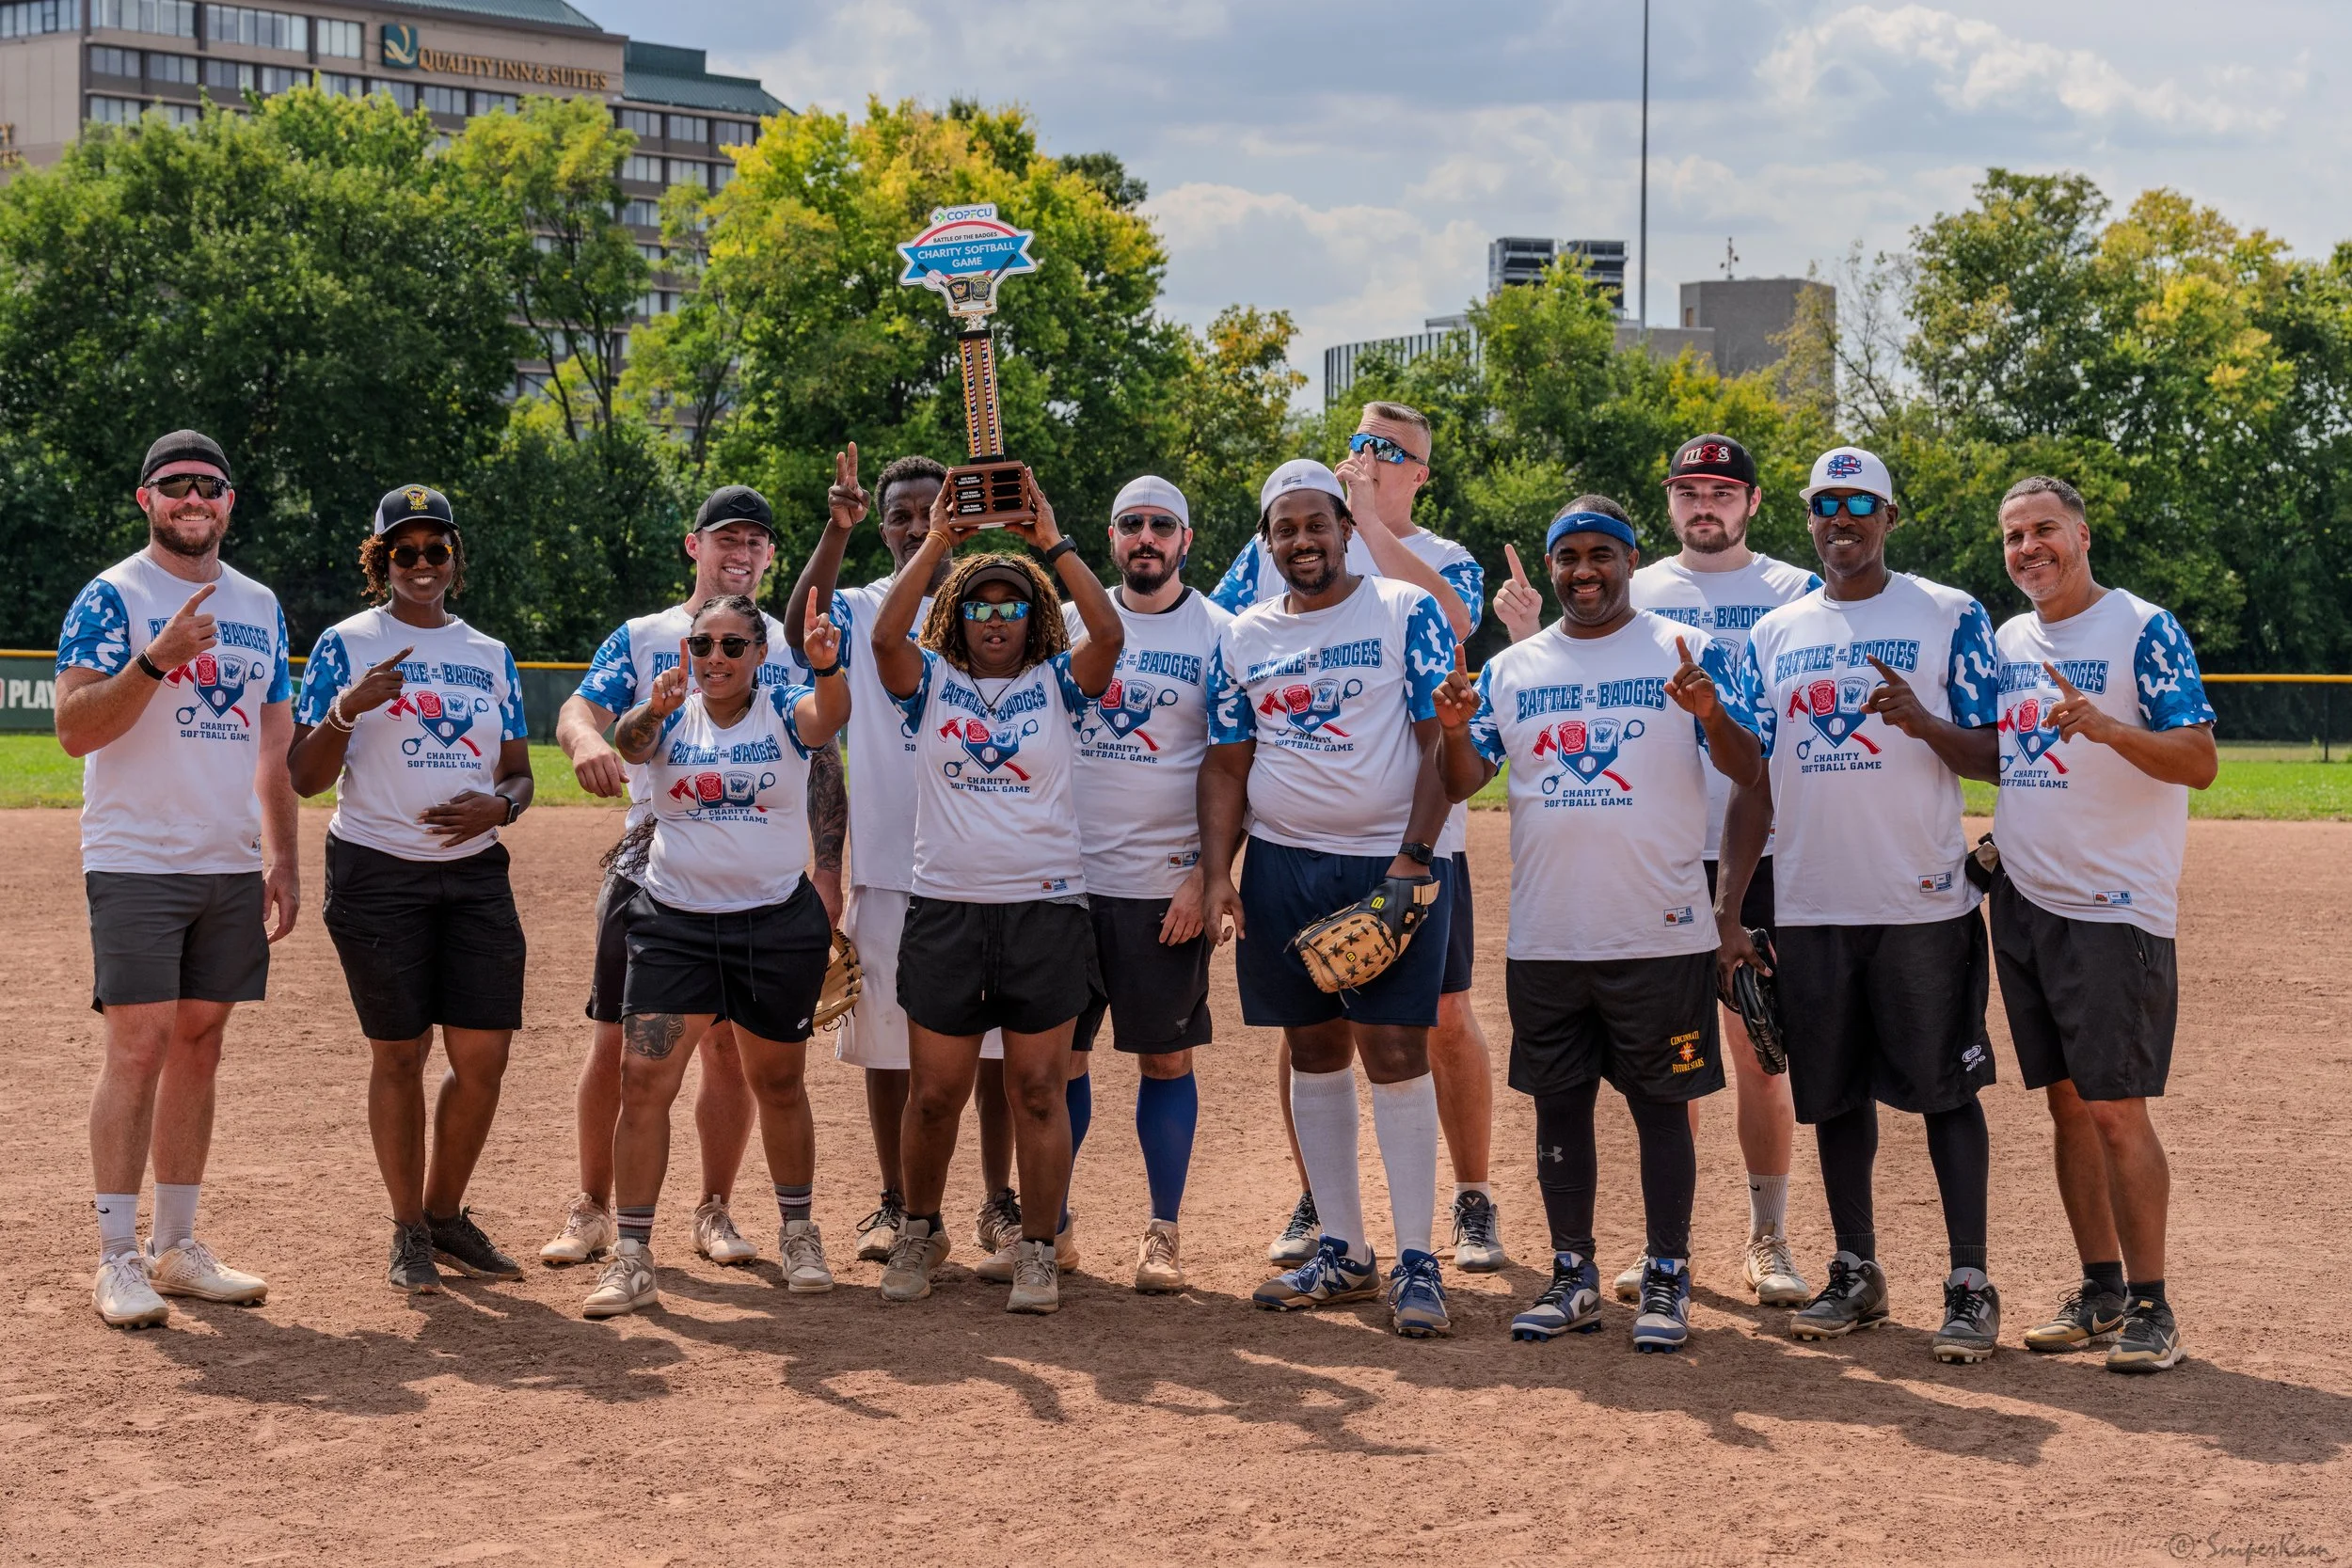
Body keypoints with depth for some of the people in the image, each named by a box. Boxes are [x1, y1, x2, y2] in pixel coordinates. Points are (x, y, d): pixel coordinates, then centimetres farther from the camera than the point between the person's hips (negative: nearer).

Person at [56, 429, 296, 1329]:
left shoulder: (259, 607, 15)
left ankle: (176, 1246, 15)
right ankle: (116, 1261, -5)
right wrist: (157, 658, -25)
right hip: (136, 860, -6)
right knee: (140, 1044, -10)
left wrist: (281, 860, 11)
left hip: (232, 866, 6)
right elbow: (74, 729, -12)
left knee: (200, 1043, 8)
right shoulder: (112, 597, -3)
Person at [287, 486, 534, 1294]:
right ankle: (409, 1232, 14)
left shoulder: (490, 655, 13)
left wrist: (499, 805, -7)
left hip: (475, 874, 4)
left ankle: (446, 1214, 19)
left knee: (483, 1056, -1)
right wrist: (348, 709, -21)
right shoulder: (346, 645, 1)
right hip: (376, 871, -4)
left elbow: (519, 772, 16)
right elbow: (304, 777, -3)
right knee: (399, 1052, 0)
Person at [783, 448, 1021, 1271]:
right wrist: (836, 530, -31)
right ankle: (897, 1203, 18)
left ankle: (998, 1204, 13)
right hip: (886, 865, 0)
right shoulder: (859, 612, 5)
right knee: (887, 1041, 6)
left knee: (995, 1043, 3)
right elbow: (800, 629, -19)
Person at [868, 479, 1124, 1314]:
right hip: (944, 910, 1)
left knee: (1039, 1090, 1)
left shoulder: (1056, 684, 6)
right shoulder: (931, 684, 8)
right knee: (934, 1092, 6)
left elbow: (1108, 633, -12)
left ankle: (1038, 1251, 11)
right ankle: (920, 1232, 26)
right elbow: (886, 635, -11)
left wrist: (1053, 542, -13)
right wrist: (936, 543, -13)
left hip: (1045, 908, -1)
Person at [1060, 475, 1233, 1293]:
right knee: (1058, 1052, 5)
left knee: (1166, 1058, 3)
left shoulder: (1219, 634, 1)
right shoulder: (1068, 621, 9)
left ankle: (1163, 1230, 11)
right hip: (1067, 877, 3)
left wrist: (1206, 877, -11)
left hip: (1165, 886, -2)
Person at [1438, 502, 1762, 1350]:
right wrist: (1454, 728, -17)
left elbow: (1748, 770, -9)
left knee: (1661, 1106, 2)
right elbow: (1464, 782, 5)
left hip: (1659, 936, -3)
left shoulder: (1686, 653, -1)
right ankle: (1573, 1278, 20)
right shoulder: (1512, 669, 10)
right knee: (1558, 1106, 10)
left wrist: (1711, 714, -30)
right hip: (1544, 939, 4)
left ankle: (1667, 1281, 11)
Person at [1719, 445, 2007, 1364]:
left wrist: (1922, 722, -23)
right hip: (1810, 907, 4)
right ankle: (1857, 1273, 22)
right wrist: (1728, 910, 5)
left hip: (1925, 905, -4)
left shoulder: (1949, 617, 1)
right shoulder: (1774, 636, 12)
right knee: (1833, 1094, 10)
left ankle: (1970, 1285, 3)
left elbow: (1996, 758, -4)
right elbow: (1753, 781, 11)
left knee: (1945, 1090, -2)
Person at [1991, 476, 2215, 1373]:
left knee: (2116, 1111, -8)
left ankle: (2151, 1307, 1)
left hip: (2114, 908, -6)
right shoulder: (2006, 643, 13)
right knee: (2067, 1106, 10)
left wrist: (2107, 726, -31)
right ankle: (2101, 1291, 19)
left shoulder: (2143, 629, -7)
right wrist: (1991, 847, 7)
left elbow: (2199, 761, -15)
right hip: (2022, 903, 6)